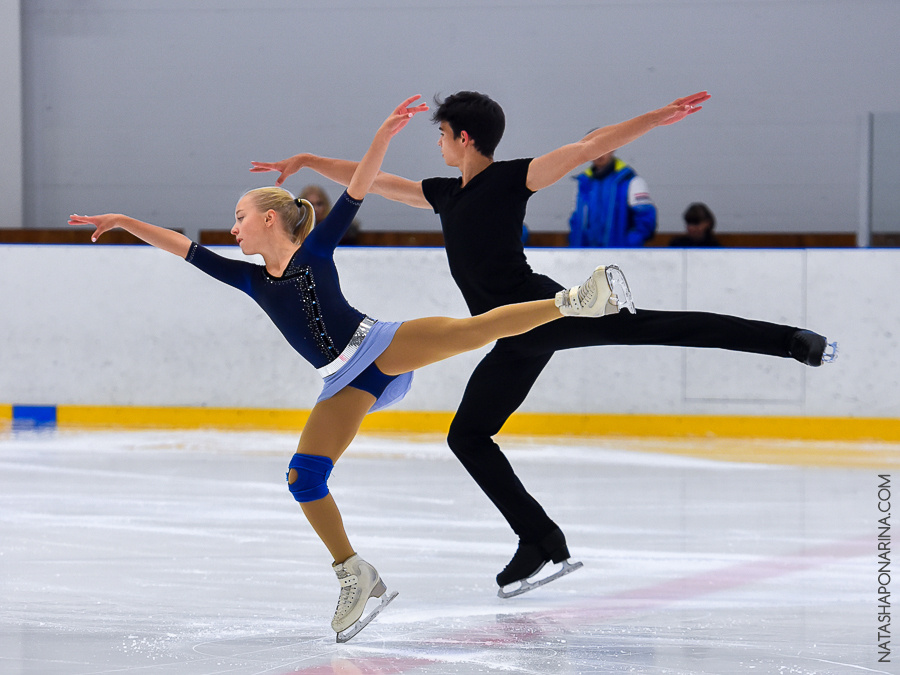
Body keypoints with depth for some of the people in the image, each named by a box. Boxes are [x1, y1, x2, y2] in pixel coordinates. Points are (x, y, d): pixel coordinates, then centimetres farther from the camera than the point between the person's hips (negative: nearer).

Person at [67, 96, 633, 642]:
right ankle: (356, 576, 0)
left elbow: (357, 192, -6)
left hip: (377, 346, -5)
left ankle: (572, 302, -30)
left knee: (466, 331, -28)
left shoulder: (316, 250, 2)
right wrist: (124, 222, 12)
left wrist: (385, 133, -17)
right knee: (304, 477, -8)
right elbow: (184, 247, 15)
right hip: (345, 384, 5)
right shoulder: (252, 280, 14)